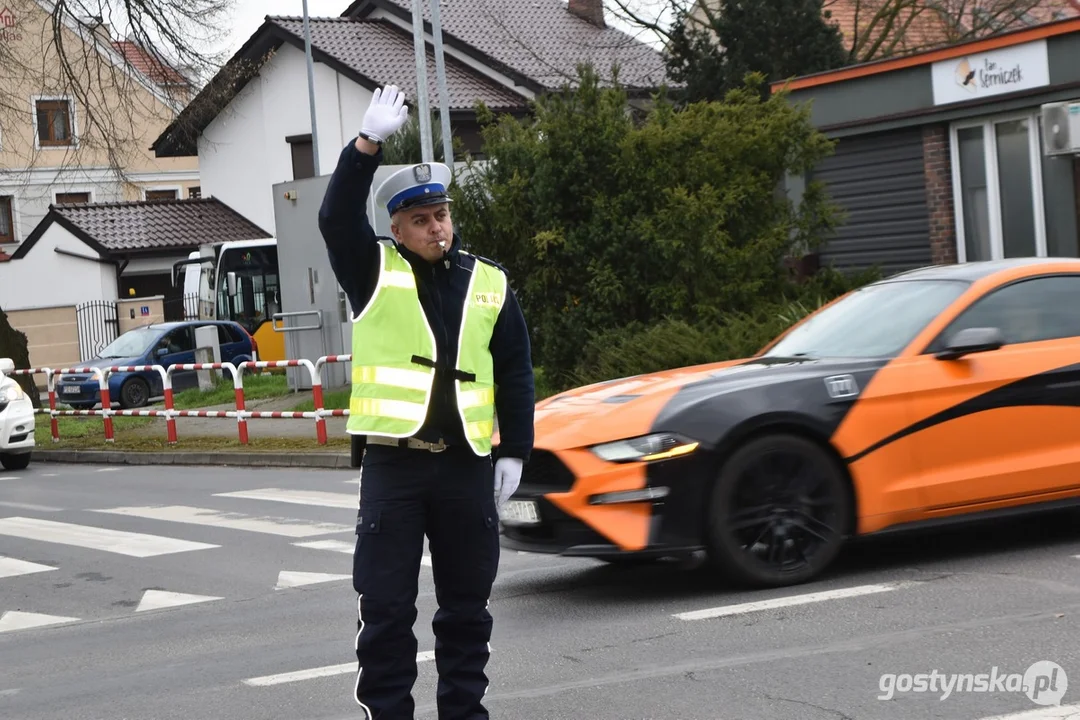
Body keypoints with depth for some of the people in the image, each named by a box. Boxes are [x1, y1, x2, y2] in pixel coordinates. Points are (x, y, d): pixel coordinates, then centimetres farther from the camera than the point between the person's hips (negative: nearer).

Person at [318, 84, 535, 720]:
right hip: (394, 461, -2)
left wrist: (514, 451, 4)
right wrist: (368, 145, -25)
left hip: (469, 464, 2)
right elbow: (337, 218, -15)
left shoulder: (489, 284, 8)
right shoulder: (375, 272, 3)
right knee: (385, 606, -1)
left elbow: (516, 374, 10)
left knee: (467, 605, 11)